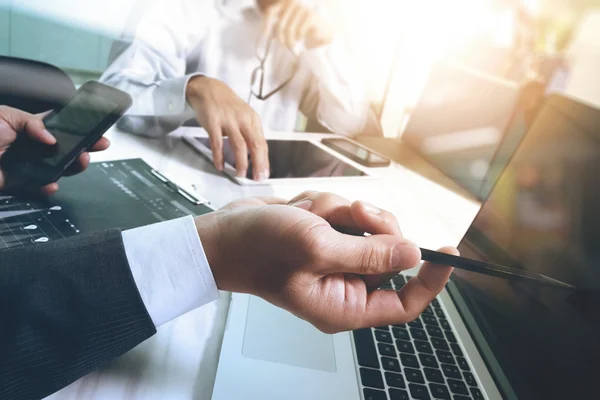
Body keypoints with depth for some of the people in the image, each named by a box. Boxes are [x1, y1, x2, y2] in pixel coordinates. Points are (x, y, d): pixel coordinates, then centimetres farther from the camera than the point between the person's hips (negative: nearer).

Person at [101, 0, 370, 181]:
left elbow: (352, 123, 1)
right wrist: (196, 89, -36)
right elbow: (109, 96, -19)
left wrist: (322, 40, -10)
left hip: (263, 187, 2)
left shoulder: (304, 30, 7)